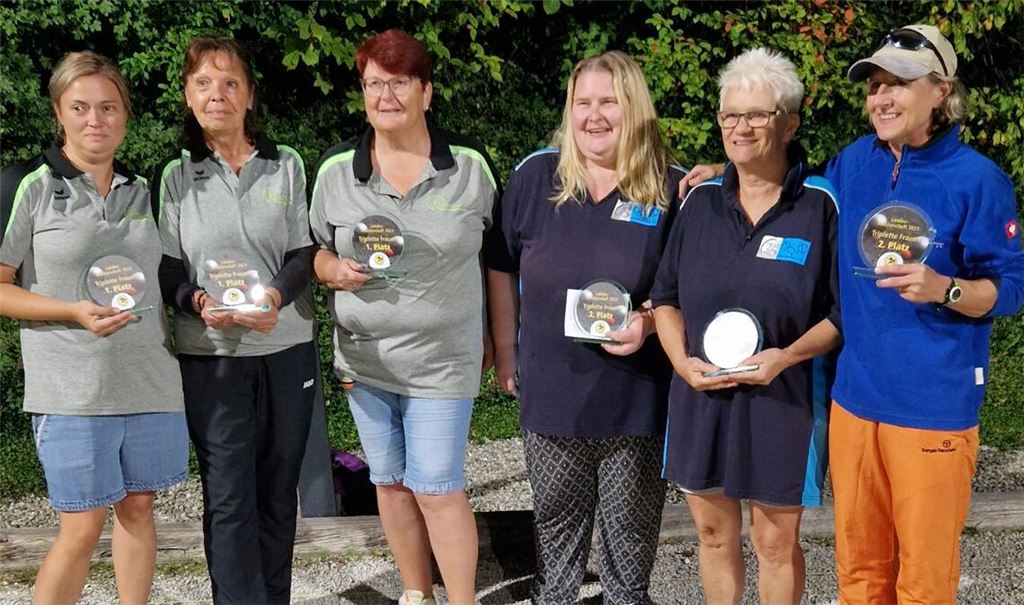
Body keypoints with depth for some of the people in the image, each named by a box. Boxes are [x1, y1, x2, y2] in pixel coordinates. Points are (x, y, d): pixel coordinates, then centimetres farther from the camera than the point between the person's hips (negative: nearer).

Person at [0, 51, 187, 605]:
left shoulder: (142, 189, 11)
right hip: (73, 389, -5)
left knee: (138, 507, 12)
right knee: (81, 528, -3)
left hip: (151, 382, 5)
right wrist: (75, 312, -18)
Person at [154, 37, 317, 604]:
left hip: (286, 349, 2)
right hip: (211, 356, -1)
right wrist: (199, 301, -20)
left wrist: (277, 295, -18)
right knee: (229, 498, -3)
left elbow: (303, 255, 3)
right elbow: (166, 269, 2)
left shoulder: (286, 165, 6)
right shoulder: (174, 176, 3)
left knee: (277, 492, 10)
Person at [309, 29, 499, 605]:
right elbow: (316, 253, 10)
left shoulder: (471, 164, -4)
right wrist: (337, 271, -13)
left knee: (437, 489, -4)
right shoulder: (335, 169, -1)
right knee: (391, 484, 14)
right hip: (364, 357, 3)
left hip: (442, 359, -3)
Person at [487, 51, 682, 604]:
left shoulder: (670, 191, -7)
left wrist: (649, 321, -19)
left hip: (636, 396, -2)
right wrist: (505, 352, 8)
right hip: (550, 389, 2)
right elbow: (501, 268, 8)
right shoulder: (536, 176, -2)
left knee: (631, 526, 13)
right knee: (555, 521, 18)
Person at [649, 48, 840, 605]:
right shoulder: (700, 201, 5)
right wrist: (682, 361, -7)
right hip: (700, 393, 4)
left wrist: (788, 356, -20)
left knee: (776, 540, 6)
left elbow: (843, 310, -5)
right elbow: (665, 296, 10)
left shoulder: (820, 205, -6)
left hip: (782, 396, -3)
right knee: (713, 530, 14)